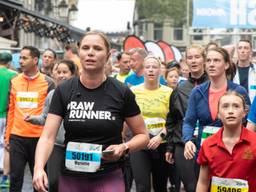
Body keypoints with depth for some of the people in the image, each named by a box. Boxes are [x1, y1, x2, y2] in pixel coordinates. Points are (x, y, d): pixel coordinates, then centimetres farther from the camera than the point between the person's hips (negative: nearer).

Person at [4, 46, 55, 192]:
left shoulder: (48, 82, -4)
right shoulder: (14, 81, 6)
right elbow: (11, 110, 11)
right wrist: (7, 135, 10)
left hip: (39, 137, -3)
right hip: (17, 137, 3)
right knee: (15, 177, 4)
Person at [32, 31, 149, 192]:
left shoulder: (122, 93, -5)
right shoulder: (63, 91, -2)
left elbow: (143, 135, 4)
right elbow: (48, 137, -8)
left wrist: (124, 148, -16)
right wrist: (39, 168, -26)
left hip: (109, 179, -1)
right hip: (70, 178, 2)